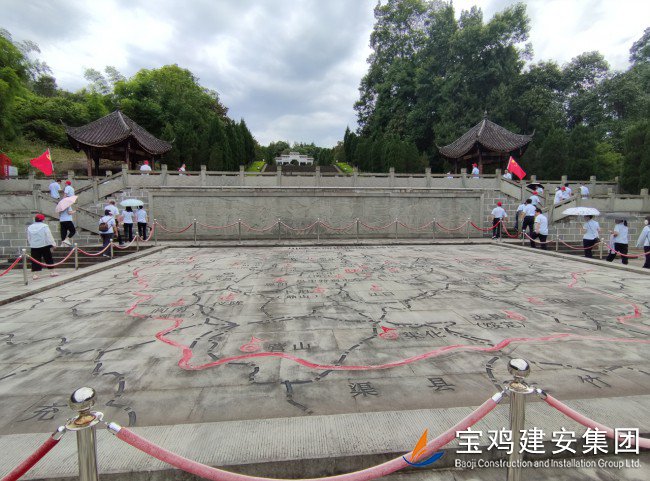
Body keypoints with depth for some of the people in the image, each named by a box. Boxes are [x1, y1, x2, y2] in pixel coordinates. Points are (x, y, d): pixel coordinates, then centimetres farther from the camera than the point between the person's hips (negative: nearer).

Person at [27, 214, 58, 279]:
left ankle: (35, 274, 2)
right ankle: (52, 272, 11)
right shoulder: (44, 226, -9)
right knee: (48, 259, 7)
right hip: (44, 245, -3)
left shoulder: (30, 227, 6)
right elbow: (49, 236, -10)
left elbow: (29, 238, 12)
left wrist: (32, 244, 22)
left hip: (34, 247, 3)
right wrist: (53, 244, -6)